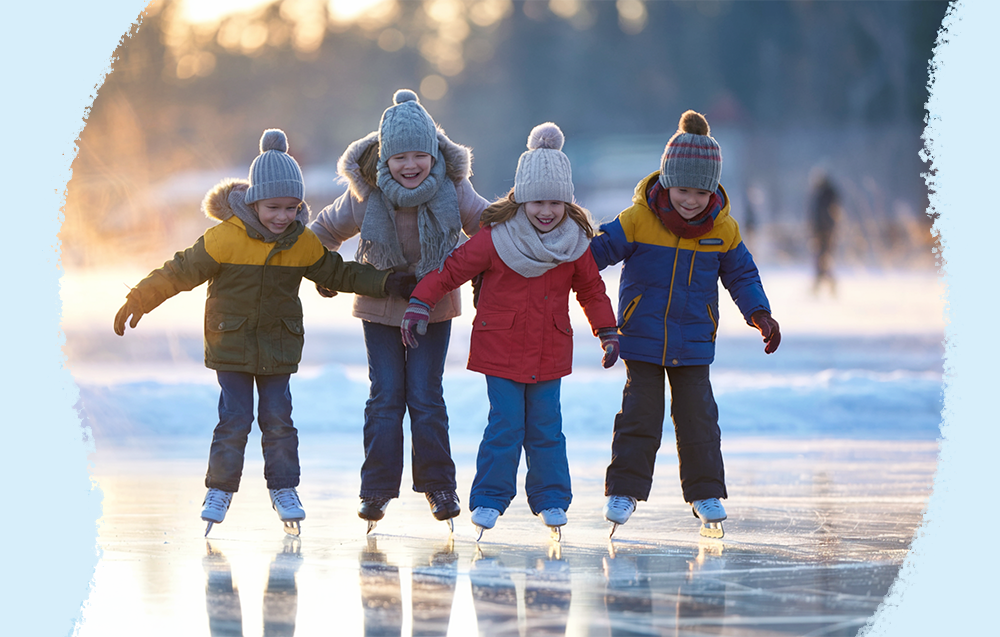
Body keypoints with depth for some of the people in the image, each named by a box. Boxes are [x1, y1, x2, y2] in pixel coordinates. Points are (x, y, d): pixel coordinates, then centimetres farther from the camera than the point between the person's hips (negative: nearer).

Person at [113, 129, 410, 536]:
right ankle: (219, 490, 11)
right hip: (231, 342, -3)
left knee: (278, 418, 2)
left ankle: (283, 489, 17)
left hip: (278, 345, 3)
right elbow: (183, 271, -7)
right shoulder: (225, 237, -15)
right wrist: (140, 299, -8)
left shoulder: (303, 243, -3)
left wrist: (385, 283, 3)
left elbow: (337, 274, 10)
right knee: (234, 419, -4)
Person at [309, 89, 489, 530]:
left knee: (426, 396, -3)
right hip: (380, 306, 0)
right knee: (385, 397, -2)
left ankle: (438, 486, 10)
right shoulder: (365, 192, -16)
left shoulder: (452, 187, -16)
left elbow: (485, 225, 2)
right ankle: (377, 490, 6)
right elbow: (326, 230, 3)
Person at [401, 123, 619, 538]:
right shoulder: (496, 238, -10)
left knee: (545, 427, 6)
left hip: (550, 351, 3)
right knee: (504, 426, -5)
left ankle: (551, 499, 17)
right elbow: (452, 269, -5)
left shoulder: (575, 242, 1)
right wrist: (419, 305, -10)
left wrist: (607, 332, 12)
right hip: (502, 346, -3)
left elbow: (591, 288, 13)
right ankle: (489, 499, 6)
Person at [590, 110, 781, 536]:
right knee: (640, 413, -2)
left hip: (694, 341, 2)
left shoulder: (723, 229, -4)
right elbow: (598, 251, -7)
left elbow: (741, 274, 6)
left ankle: (705, 493, 14)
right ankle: (624, 490, 7)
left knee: (697, 415, 3)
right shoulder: (638, 220, -13)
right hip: (642, 337, -2)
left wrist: (760, 314, -6)